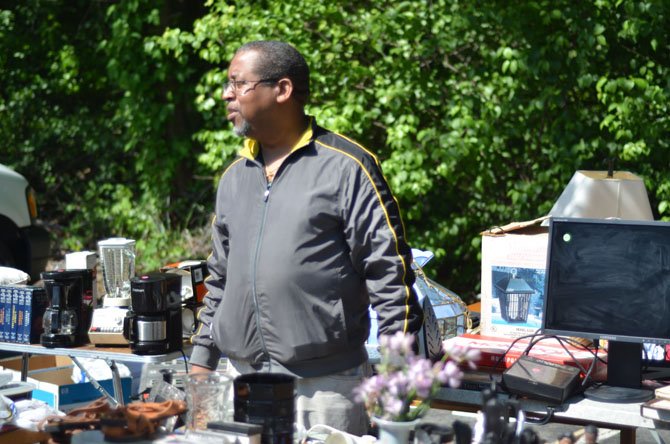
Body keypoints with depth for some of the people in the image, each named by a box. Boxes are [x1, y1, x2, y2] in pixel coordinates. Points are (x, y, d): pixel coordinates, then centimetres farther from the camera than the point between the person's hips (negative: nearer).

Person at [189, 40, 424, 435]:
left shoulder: (346, 167, -6)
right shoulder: (234, 176, 15)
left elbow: (390, 271, -7)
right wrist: (202, 360, 18)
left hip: (325, 386, -6)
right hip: (242, 382, 6)